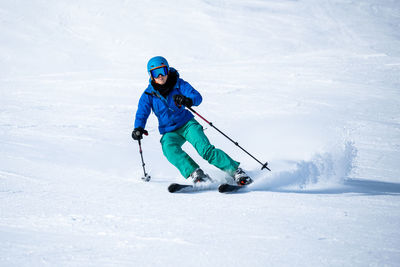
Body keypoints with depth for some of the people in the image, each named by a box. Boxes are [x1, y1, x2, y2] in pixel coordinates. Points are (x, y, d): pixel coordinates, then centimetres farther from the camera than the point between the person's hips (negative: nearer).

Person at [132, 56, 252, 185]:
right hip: (169, 132, 1)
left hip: (187, 124, -1)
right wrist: (138, 128, -22)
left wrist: (188, 100, -41)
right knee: (169, 147, -33)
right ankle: (195, 173, -41)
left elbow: (197, 97, -18)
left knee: (205, 149, -22)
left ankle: (236, 171, -17)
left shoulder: (179, 84, -8)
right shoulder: (149, 94, -4)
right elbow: (141, 114, -1)